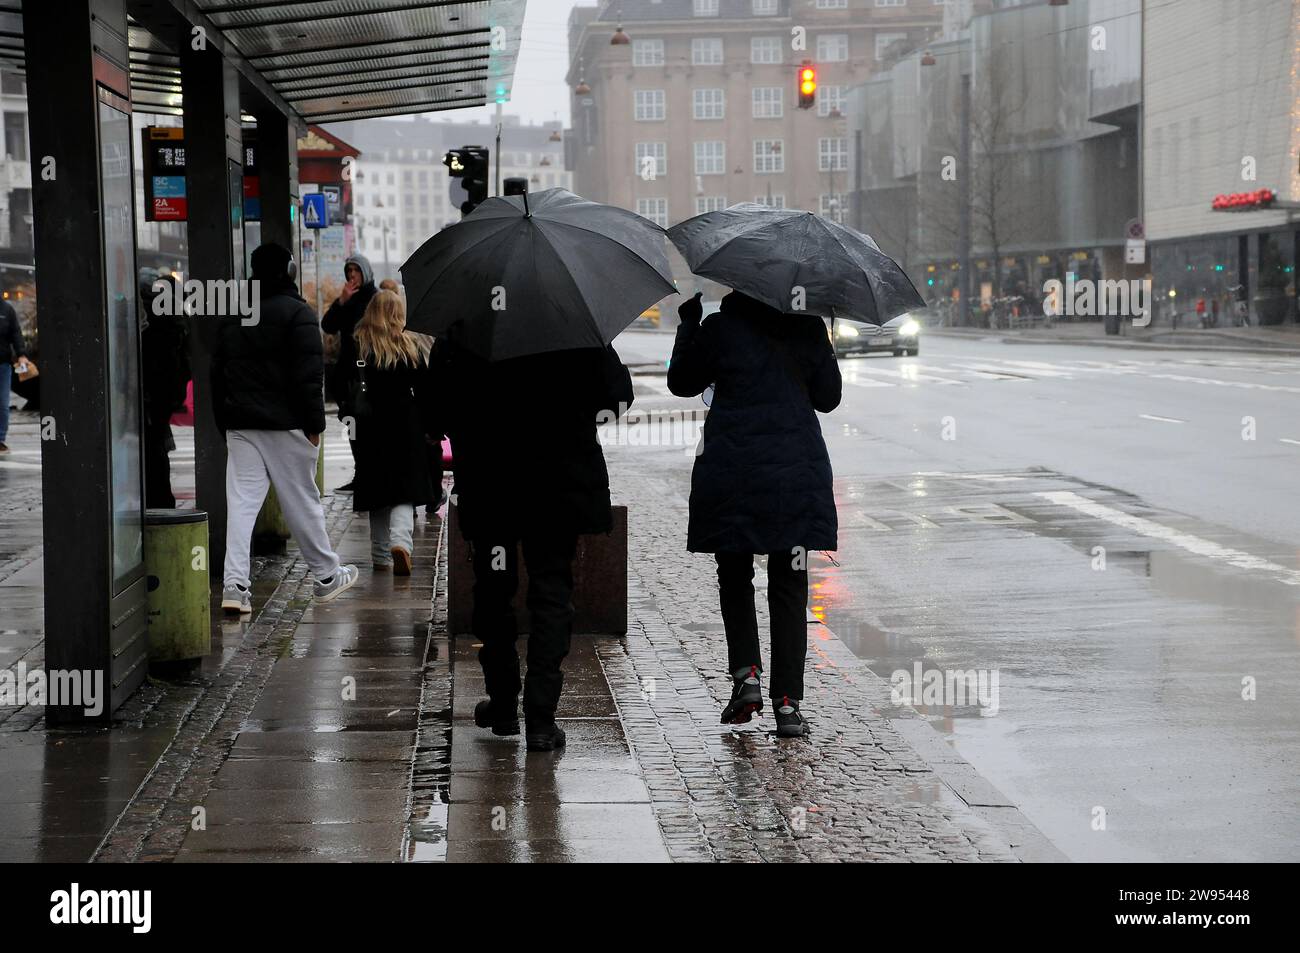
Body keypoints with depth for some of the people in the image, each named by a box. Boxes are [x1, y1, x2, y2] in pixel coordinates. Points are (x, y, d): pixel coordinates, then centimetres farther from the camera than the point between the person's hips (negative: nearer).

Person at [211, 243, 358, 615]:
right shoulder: (296, 312, -6)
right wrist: (314, 424, -8)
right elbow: (308, 375, -12)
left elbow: (217, 374, 17)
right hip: (283, 424, -5)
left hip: (239, 426, 5)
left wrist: (225, 424, 20)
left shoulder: (231, 316, 14)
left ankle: (234, 584, -9)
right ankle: (327, 576, 17)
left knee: (240, 501, 0)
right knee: (302, 501, 5)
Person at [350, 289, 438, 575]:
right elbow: (424, 390, 2)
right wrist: (432, 429, 9)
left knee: (376, 489, 10)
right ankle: (400, 540, -22)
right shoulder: (410, 346, -1)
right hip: (406, 426, -1)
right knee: (405, 488, 2)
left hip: (370, 426, 1)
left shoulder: (356, 346, -2)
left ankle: (381, 555, 13)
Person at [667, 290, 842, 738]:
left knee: (734, 577, 16)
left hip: (731, 474, -1)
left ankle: (746, 674, -1)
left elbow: (681, 382, 9)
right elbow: (828, 397, 11)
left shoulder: (720, 328, -6)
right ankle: (787, 702, 1)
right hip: (797, 471, 2)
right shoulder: (808, 328, 1)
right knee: (788, 585, 6)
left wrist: (688, 322, 18)